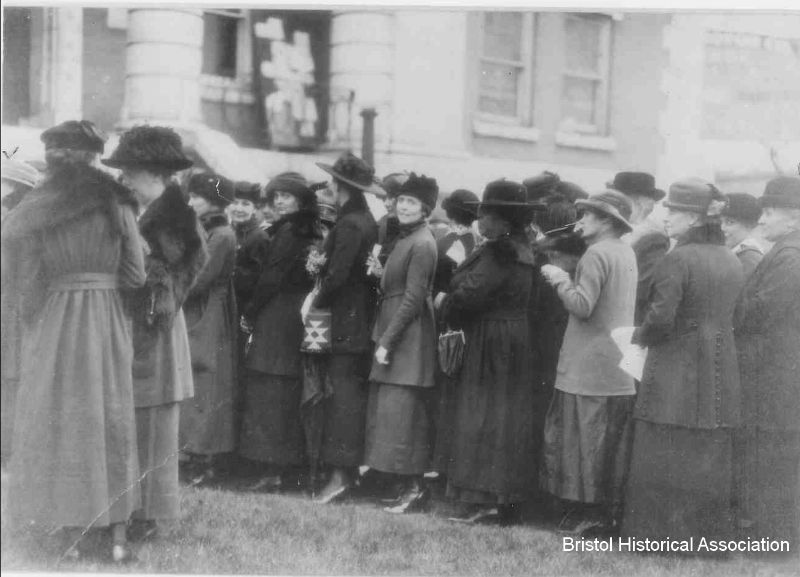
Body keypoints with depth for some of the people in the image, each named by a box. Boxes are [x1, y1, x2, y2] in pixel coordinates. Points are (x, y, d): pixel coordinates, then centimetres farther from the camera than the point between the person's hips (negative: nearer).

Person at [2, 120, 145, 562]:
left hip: (55, 324, -1)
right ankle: (118, 536, 12)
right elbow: (135, 275, -3)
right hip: (109, 323, 2)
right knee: (111, 423, 11)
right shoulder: (116, 205, -3)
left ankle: (73, 538, 6)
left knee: (61, 424, 6)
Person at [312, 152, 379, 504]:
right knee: (353, 393, 12)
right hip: (362, 320, 9)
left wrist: (318, 301, -5)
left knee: (343, 393, -8)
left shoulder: (349, 225, -17)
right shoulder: (368, 221, 12)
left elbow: (337, 276, -20)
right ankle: (348, 469, 19)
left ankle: (341, 474, -7)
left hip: (345, 323, -9)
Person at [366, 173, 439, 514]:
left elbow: (413, 299, -17)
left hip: (409, 335, -10)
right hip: (393, 331, 10)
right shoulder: (405, 238, 15)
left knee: (401, 411, -8)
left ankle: (414, 489, -2)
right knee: (387, 409, 11)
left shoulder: (422, 244, -14)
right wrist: (382, 337, 8)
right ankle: (407, 484, 17)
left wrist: (386, 341, -17)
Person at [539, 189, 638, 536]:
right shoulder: (627, 253, 13)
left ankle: (588, 514, 1)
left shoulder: (597, 254, -13)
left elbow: (583, 305, -20)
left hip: (589, 368, -8)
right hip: (620, 371, 8)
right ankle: (609, 512, 15)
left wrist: (561, 279, -5)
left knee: (585, 440, -2)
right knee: (610, 444, 11)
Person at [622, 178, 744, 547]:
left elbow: (660, 319, -19)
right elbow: (734, 317, 12)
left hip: (675, 374, -7)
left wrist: (637, 336, -1)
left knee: (664, 460, 2)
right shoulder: (732, 263, 8)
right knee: (708, 458, 13)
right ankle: (709, 534, 19)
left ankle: (660, 534, 7)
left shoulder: (678, 259, -14)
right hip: (719, 380, 7)